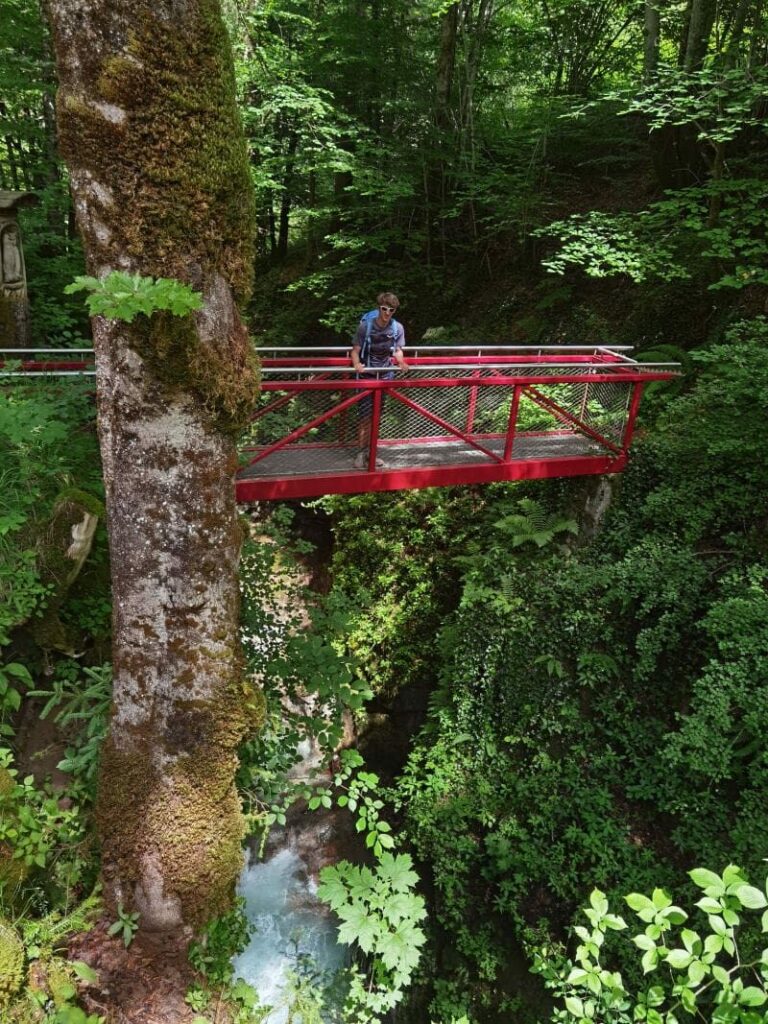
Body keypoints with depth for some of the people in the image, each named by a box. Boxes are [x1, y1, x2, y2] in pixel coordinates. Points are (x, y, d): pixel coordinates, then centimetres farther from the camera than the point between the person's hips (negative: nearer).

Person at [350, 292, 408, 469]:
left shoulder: (397, 328, -6)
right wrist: (357, 364, -32)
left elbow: (398, 350, 7)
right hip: (366, 375, -3)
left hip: (384, 376, 3)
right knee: (365, 415, -6)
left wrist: (401, 362, -15)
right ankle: (361, 453, 1)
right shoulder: (366, 326, -15)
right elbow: (355, 350, -12)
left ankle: (370, 452, 22)